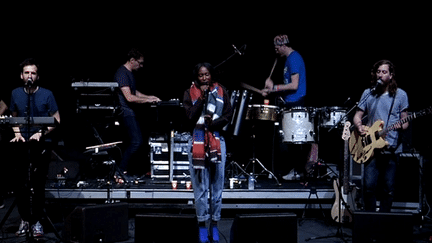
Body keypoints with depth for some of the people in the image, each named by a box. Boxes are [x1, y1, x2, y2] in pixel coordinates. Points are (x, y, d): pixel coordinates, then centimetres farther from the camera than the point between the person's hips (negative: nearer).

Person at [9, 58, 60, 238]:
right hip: (22, 145, 3)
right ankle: (25, 219, 15)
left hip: (41, 146, -2)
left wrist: (41, 133, -14)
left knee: (38, 185, -2)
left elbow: (56, 120, -2)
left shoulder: (46, 95, -6)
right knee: (22, 185, 1)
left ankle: (36, 221, 8)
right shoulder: (15, 94, 5)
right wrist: (17, 133, 0)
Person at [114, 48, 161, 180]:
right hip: (125, 111, -11)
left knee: (137, 141, 9)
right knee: (136, 141, -16)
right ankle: (121, 171, -9)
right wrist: (148, 100, -15)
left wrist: (150, 97, 17)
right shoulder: (122, 73, -16)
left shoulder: (130, 73, 17)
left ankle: (122, 170, 13)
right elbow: (129, 97, -23)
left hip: (129, 111, 11)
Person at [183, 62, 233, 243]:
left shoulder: (221, 91, 8)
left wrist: (212, 124, -11)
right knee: (200, 186, -1)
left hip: (217, 142, 1)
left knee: (217, 185, 2)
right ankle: (202, 225, 7)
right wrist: (202, 97, -10)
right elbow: (191, 117, -6)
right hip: (197, 142, -1)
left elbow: (228, 115, 3)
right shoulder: (190, 93, 5)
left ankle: (214, 224, 10)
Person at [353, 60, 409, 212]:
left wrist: (401, 126, -18)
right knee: (369, 185, -5)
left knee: (388, 188, 2)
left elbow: (405, 120, 5)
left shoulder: (400, 95, 3)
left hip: (392, 148, -1)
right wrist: (359, 126, -9)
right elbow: (358, 115, 13)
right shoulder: (368, 94, 9)